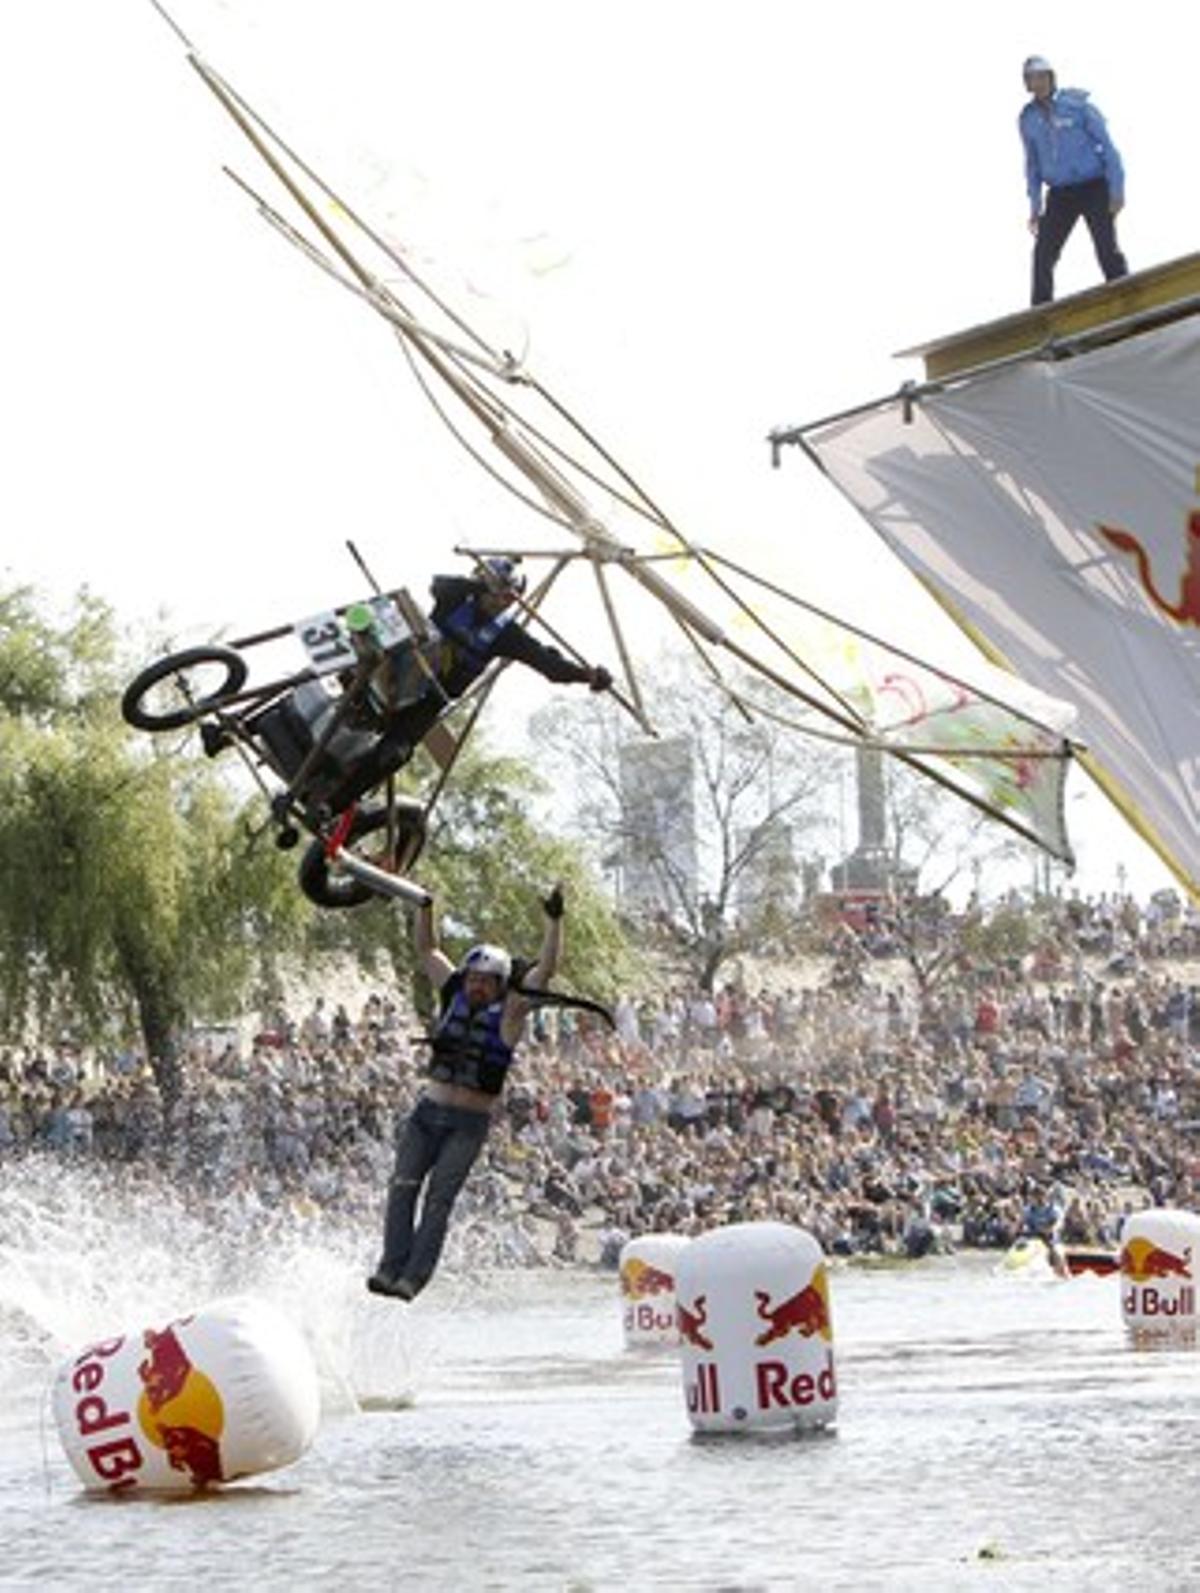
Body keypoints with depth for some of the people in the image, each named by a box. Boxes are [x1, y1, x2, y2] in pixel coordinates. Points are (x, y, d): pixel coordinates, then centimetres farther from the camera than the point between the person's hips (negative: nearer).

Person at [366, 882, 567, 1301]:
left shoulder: (508, 1011, -2)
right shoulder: (455, 995, 8)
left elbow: (546, 969, -10)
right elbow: (427, 949, 16)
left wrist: (554, 921, -18)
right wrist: (424, 905, 9)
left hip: (469, 1124, -4)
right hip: (428, 1111, 4)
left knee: (439, 1198, -12)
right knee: (403, 1187, -9)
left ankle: (413, 1278, -16)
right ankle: (390, 1267, -10)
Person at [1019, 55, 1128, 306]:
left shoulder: (1077, 105, -7)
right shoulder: (1028, 119, 6)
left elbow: (1107, 145, -6)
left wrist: (1117, 190, -11)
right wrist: (1035, 205, 12)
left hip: (1094, 188, -4)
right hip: (1060, 195, 4)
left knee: (1108, 253, -13)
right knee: (1043, 255, -4)